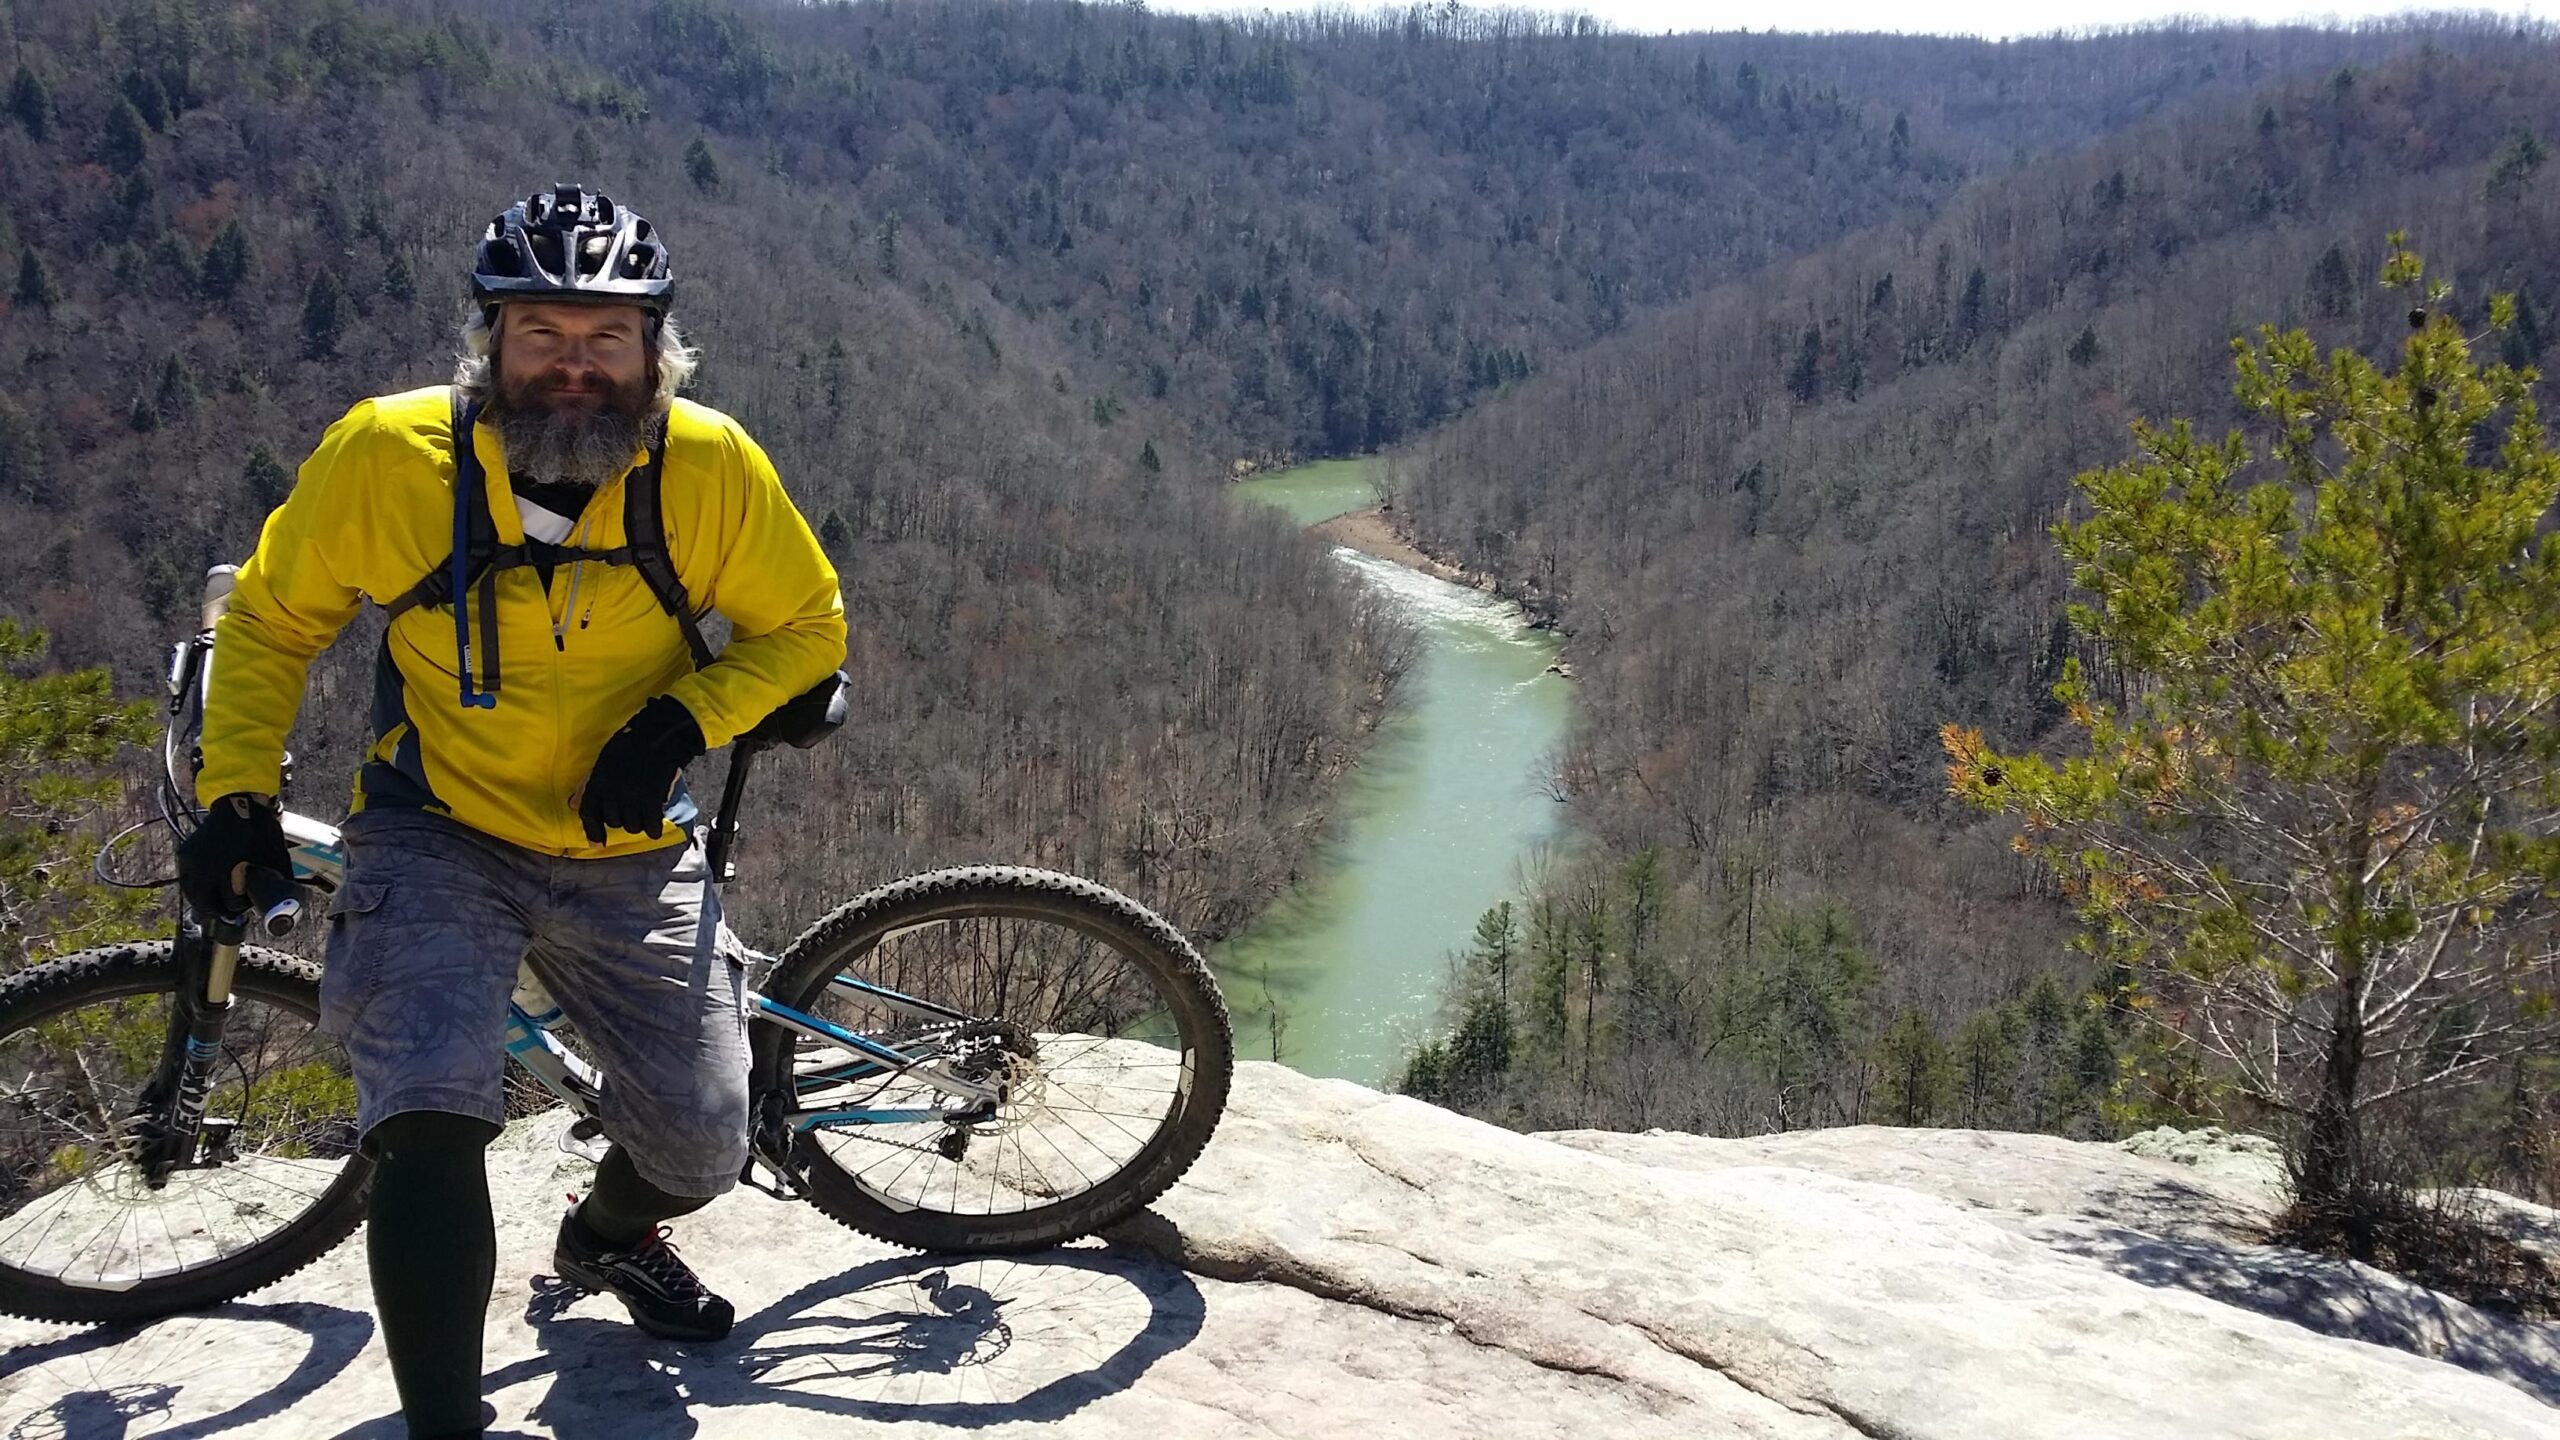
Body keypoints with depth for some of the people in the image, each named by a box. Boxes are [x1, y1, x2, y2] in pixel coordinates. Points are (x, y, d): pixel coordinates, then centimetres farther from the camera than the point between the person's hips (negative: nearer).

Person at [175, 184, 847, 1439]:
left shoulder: (710, 465, -17)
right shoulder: (386, 454, -17)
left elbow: (805, 625, -2)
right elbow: (270, 623, 0)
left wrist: (679, 722, -18)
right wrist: (237, 796, -10)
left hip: (629, 848, 2)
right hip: (439, 833, -1)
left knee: (699, 1151, 3)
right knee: (430, 1122, -24)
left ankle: (607, 1237, 42)